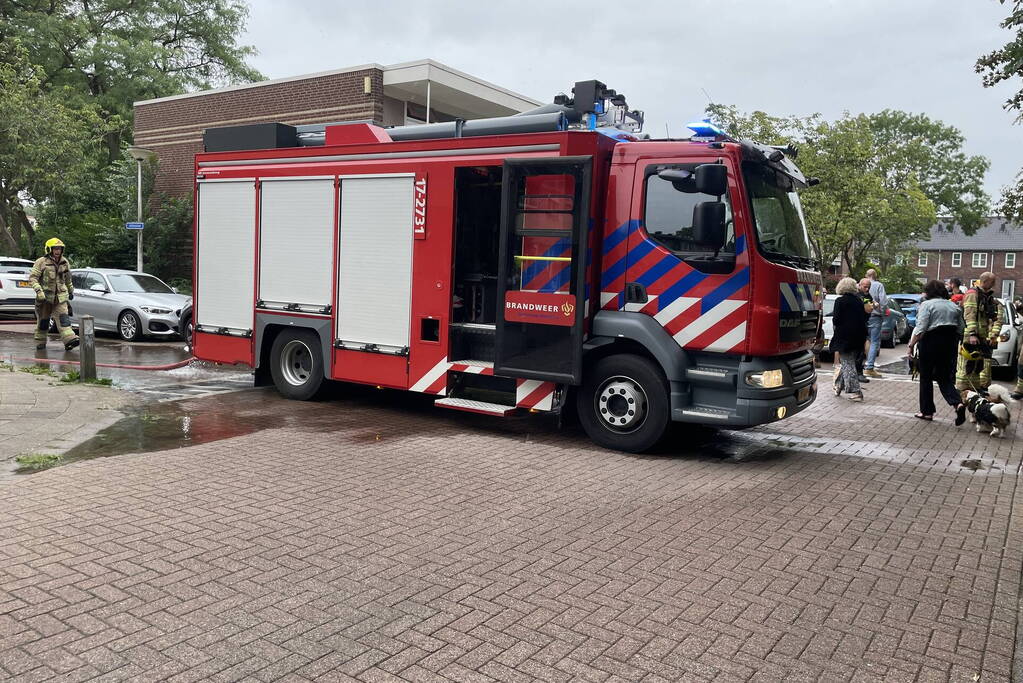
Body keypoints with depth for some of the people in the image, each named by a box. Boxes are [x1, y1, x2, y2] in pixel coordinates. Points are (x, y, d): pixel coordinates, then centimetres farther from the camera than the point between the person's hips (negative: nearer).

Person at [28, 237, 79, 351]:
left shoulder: (64, 262, 9)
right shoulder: (41, 262, -6)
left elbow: (68, 279, 24)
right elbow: (32, 277, -9)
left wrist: (71, 290, 28)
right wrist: (38, 291, -21)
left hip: (60, 296, 3)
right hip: (45, 296, -2)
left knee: (63, 318, -11)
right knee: (43, 320, 7)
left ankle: (69, 339, -24)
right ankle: (40, 342, 22)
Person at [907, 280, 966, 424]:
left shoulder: (927, 305, -7)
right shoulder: (953, 306, 12)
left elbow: (921, 328, -16)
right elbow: (961, 329, 12)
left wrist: (912, 344, -12)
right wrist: (955, 343, 22)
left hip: (931, 342, -5)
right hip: (950, 343, 6)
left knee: (926, 377, 6)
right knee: (945, 378, 10)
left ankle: (927, 411, 11)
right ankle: (958, 403, -13)